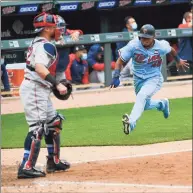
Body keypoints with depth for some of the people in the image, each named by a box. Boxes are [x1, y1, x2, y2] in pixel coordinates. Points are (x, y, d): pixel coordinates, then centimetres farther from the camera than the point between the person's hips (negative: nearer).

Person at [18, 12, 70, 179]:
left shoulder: (37, 43, 16)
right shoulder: (46, 45, -15)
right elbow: (39, 67, -31)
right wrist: (57, 84, -34)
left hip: (41, 90, 11)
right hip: (35, 90, -11)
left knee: (54, 123, 19)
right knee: (38, 128, -14)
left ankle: (54, 162, 27)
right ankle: (26, 167, -19)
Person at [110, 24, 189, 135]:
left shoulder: (160, 46, -18)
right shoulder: (133, 45, -20)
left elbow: (171, 49, 7)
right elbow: (120, 60, -13)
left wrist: (178, 60, 25)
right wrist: (116, 77, -26)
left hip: (154, 78, -3)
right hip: (138, 79, 3)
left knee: (141, 96, -31)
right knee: (145, 105, 17)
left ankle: (131, 122, -43)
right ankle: (162, 104, 50)